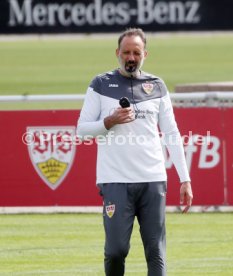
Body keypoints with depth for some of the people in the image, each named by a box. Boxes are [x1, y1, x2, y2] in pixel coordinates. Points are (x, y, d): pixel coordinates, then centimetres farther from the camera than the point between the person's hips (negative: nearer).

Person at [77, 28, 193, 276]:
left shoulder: (157, 86, 12)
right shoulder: (101, 85, 6)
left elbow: (171, 134, 11)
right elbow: (82, 129, 6)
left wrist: (184, 179, 4)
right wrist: (109, 121, -13)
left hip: (153, 181, 2)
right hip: (116, 181, -2)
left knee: (156, 252, -3)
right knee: (116, 250, -8)